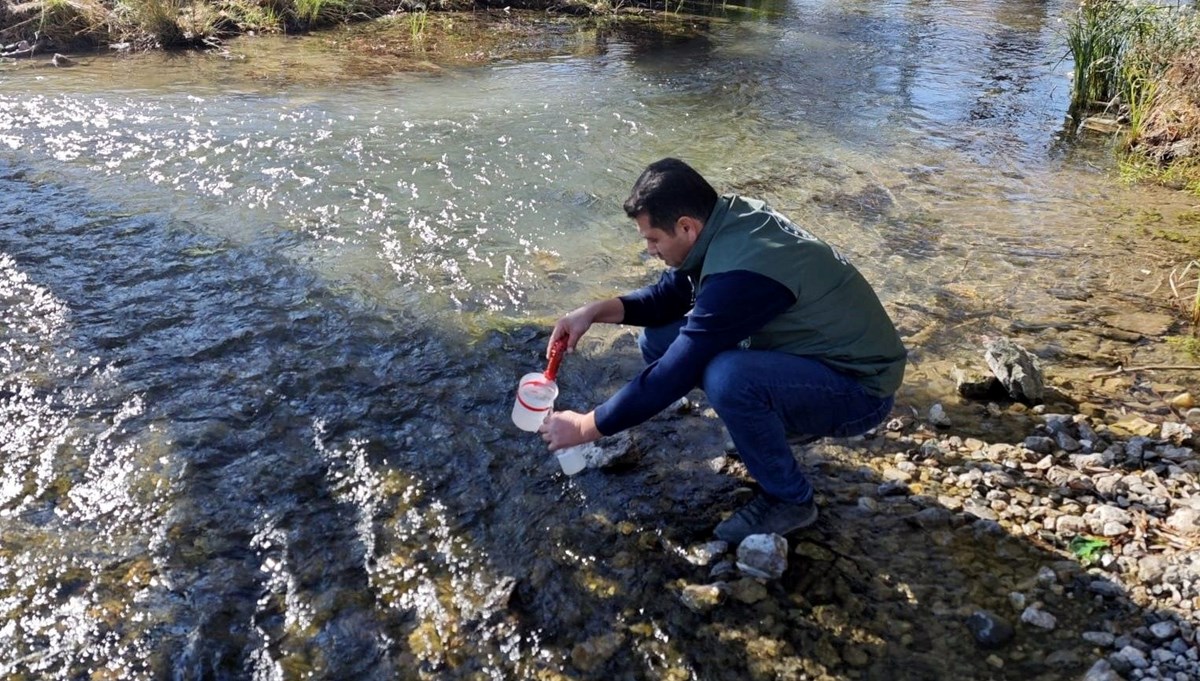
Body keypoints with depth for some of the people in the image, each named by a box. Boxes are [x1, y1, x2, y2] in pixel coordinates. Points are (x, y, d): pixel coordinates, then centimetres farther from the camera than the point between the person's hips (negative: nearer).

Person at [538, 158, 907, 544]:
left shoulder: (741, 274, -33)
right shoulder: (729, 217, -6)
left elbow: (673, 376, -29)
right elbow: (670, 295, 8)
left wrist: (586, 427, -17)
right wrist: (597, 311, -8)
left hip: (858, 386, -8)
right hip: (807, 353, 8)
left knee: (727, 378, -37)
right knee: (659, 340, 0)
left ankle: (789, 500, -10)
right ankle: (777, 422, 11)